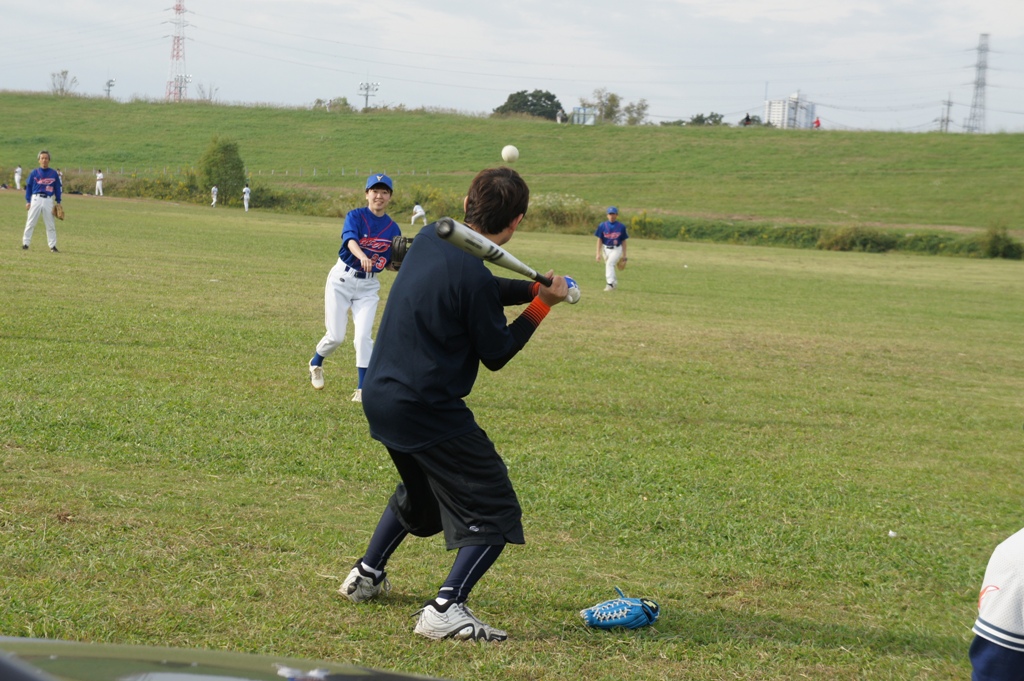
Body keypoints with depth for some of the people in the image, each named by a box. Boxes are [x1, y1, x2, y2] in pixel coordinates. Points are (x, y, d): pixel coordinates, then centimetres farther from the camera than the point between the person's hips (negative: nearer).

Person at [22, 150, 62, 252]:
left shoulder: (54, 173, 7)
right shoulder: (34, 173, 6)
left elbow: (57, 188, 11)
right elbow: (28, 187, 8)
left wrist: (58, 202, 7)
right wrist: (27, 201, 1)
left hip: (48, 200, 0)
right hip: (36, 199, 0)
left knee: (51, 224, 2)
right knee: (30, 223, 0)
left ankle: (52, 246, 6)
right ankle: (25, 243, 6)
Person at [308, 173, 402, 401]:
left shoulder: (393, 228, 2)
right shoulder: (355, 216, -9)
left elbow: (390, 264, 8)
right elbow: (350, 239, -30)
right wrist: (362, 257, -51)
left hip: (369, 287, 2)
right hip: (342, 280, -2)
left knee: (363, 336, -11)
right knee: (336, 336, 0)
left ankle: (363, 389, -3)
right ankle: (316, 364, 32)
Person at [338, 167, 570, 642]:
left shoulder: (431, 238, 4)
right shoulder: (474, 276, -22)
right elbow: (496, 354, -9)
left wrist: (534, 288, 10)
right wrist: (542, 304, 0)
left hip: (380, 397, 9)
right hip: (426, 409, -9)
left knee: (421, 488, 34)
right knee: (495, 512, -3)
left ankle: (366, 576, 42)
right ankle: (445, 609, -16)